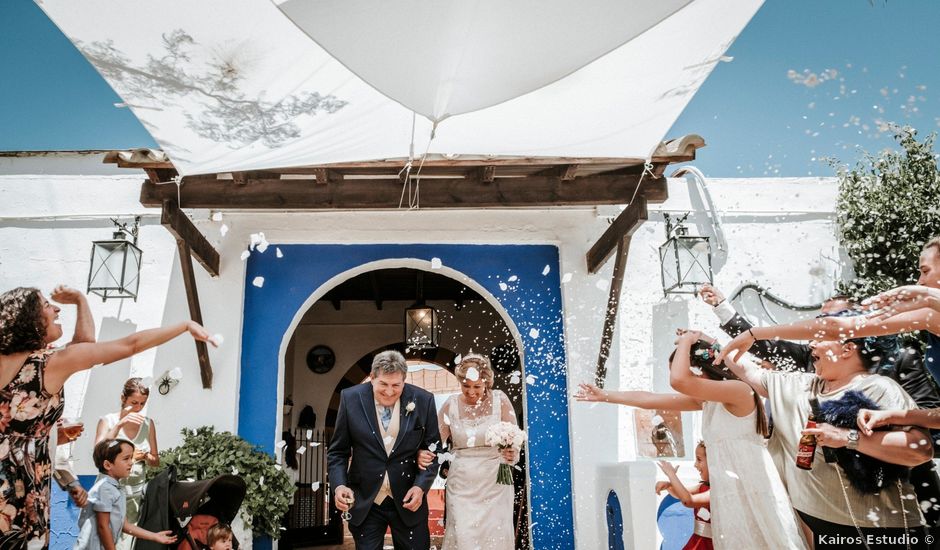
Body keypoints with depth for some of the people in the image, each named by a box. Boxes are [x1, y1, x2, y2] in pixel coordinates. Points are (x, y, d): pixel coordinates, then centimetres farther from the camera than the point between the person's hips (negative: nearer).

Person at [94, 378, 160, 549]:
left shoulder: (148, 424, 6)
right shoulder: (108, 421, -2)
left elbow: (156, 461, 12)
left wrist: (145, 456, -9)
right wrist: (120, 424, -23)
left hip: (137, 492, 3)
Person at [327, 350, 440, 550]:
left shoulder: (423, 400, -8)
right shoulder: (351, 398, -8)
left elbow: (433, 449, 1)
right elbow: (338, 451, -1)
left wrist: (421, 486, -12)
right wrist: (339, 485, -16)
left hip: (408, 501, 0)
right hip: (364, 503, 0)